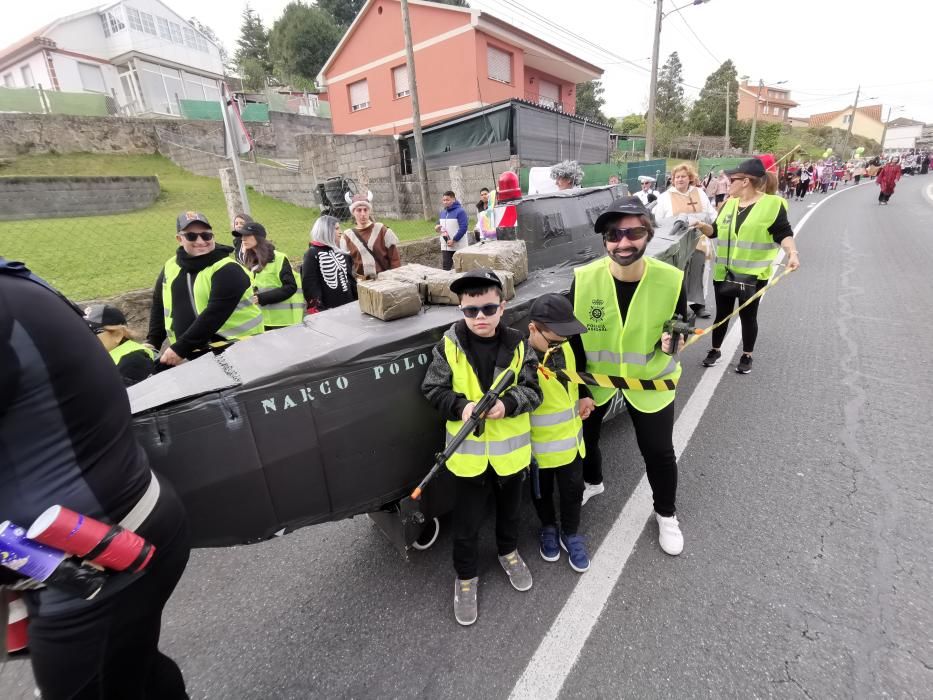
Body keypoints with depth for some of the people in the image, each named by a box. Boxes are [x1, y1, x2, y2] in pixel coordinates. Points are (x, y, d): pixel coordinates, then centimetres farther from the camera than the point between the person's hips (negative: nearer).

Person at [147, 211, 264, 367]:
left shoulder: (227, 271, -15)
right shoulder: (170, 267, 8)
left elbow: (214, 316, -22)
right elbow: (159, 305, 19)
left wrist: (180, 349, -22)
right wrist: (152, 342, 10)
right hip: (194, 355, 6)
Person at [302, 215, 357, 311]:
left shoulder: (340, 252, 14)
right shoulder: (313, 254, -6)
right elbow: (309, 284, -11)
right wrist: (318, 309, -18)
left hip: (348, 306, 7)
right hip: (328, 310, -6)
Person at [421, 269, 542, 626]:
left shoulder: (517, 345, -9)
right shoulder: (449, 345, -12)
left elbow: (533, 391, -8)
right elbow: (432, 389, -8)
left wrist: (507, 403, -27)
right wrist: (461, 407, -25)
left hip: (510, 447, 2)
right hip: (468, 451, -1)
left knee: (509, 507, 26)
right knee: (467, 520, 13)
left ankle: (508, 551, 55)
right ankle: (466, 575, 39)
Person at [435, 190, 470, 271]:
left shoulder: (460, 211, -9)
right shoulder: (443, 212, 13)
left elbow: (463, 228, -15)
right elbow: (440, 223, 25)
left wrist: (454, 240, -19)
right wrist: (437, 227, -1)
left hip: (459, 246, -6)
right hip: (445, 246, 6)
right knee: (446, 268, 2)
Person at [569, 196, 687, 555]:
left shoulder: (671, 279, -20)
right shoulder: (584, 278, -21)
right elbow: (572, 339, -11)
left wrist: (672, 340, -25)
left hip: (650, 380, 0)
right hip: (594, 376, 1)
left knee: (659, 452, 9)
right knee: (583, 436, 18)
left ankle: (666, 515, 40)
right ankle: (592, 482, 52)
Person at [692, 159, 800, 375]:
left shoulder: (771, 204, -9)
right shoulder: (730, 204, 7)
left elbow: (784, 234, -11)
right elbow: (716, 230, 13)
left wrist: (792, 253, -27)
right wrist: (702, 226, -7)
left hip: (753, 274, -4)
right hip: (724, 272, 4)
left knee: (748, 315, 6)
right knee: (722, 313, 13)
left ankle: (747, 356, 22)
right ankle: (715, 350, 28)